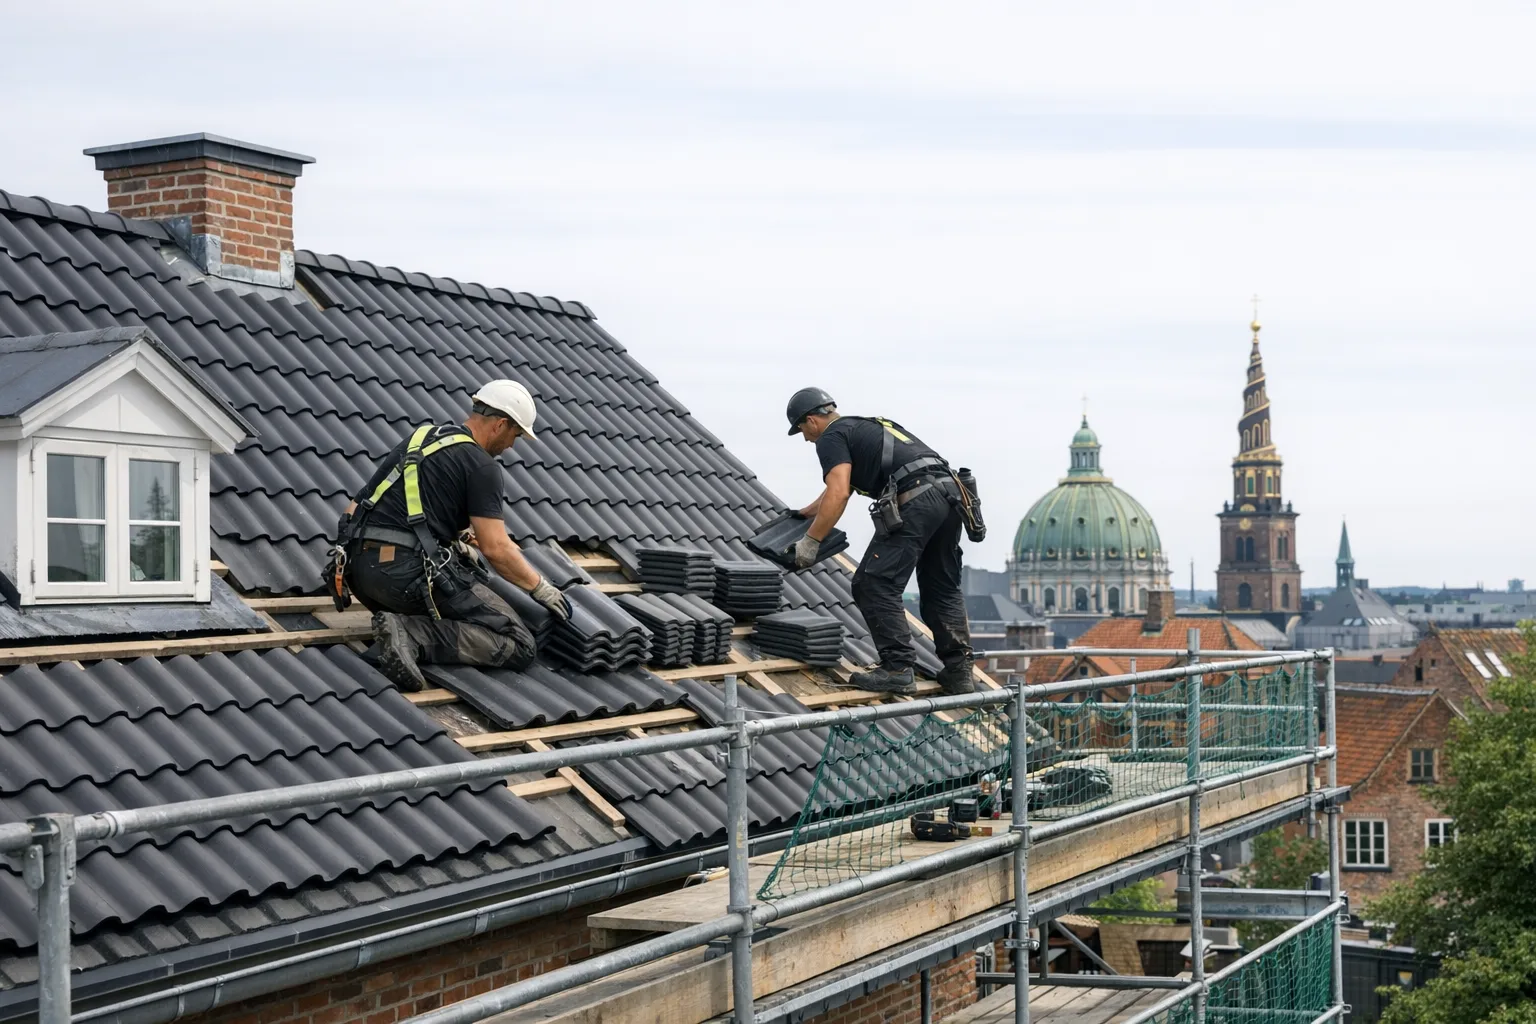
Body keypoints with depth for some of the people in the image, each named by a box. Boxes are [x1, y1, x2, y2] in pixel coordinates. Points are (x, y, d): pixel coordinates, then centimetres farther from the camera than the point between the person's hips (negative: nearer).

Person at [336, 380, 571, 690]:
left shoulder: (421, 437, 22)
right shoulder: (482, 465, -1)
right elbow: (495, 549, -7)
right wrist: (540, 587, 7)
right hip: (412, 573, -8)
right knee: (518, 646, -4)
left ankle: (398, 622, 4)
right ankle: (413, 636, -19)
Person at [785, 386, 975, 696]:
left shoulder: (832, 438, 6)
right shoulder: (865, 427, 34)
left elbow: (838, 494, -10)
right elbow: (840, 488, 48)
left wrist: (810, 542, -3)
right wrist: (802, 513, 58)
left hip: (915, 501, -9)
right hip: (950, 492, 9)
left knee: (874, 586, -3)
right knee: (943, 588, 20)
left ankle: (897, 670, -7)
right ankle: (958, 670, 18)